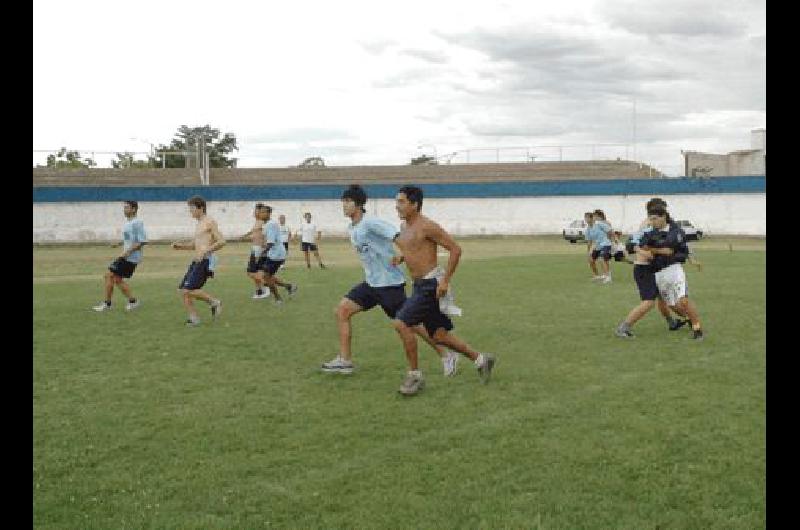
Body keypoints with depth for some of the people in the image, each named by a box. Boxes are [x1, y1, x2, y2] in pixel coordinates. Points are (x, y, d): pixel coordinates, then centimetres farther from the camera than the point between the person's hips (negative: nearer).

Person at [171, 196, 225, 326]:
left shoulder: (209, 222, -7)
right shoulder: (199, 224, 20)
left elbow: (221, 242, -15)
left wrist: (205, 250, -22)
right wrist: (181, 245, 12)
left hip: (205, 260, -9)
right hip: (197, 261, 9)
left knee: (189, 290, -15)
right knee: (182, 290, 3)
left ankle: (215, 302, 0)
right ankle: (194, 318, 7)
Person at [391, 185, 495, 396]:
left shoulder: (427, 226, -15)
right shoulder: (404, 226, 12)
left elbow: (455, 249, -16)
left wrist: (445, 281, -18)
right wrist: (401, 257, 7)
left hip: (432, 284, -9)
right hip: (420, 285, 9)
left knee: (401, 323, -16)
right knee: (439, 335, 11)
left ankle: (414, 375, -3)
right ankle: (481, 359, 26)